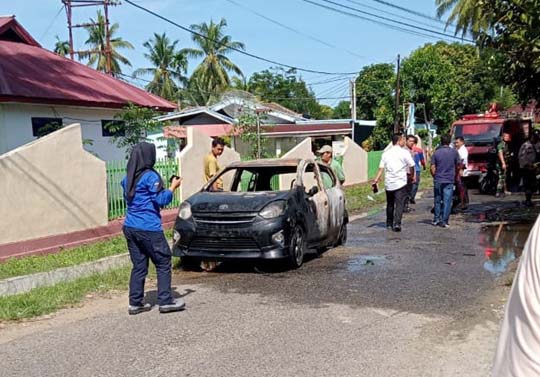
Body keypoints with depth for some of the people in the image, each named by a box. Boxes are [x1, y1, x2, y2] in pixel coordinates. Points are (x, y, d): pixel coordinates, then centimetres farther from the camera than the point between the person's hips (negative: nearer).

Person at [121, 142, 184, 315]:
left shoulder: (128, 178, 11)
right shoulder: (150, 176, -12)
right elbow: (161, 200, -13)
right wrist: (173, 187, 1)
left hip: (130, 227, 7)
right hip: (149, 228, -7)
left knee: (138, 265, 12)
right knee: (163, 263, 3)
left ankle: (135, 303, 12)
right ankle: (166, 301, 4)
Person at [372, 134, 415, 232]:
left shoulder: (386, 153, 8)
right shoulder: (404, 152, -4)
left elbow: (381, 167, 0)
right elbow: (411, 166, 2)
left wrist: (377, 179, -2)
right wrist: (413, 176, 18)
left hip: (388, 183, 4)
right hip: (400, 182, -4)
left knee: (390, 204, 16)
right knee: (399, 204, -4)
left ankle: (389, 224, 23)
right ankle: (397, 223, -16)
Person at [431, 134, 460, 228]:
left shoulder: (436, 153, -2)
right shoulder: (454, 152, -2)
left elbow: (432, 168, -3)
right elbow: (458, 166, 5)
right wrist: (455, 175, 21)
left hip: (438, 180, 1)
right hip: (449, 181, -1)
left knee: (437, 200, 13)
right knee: (447, 201, 2)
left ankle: (436, 219, 20)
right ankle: (444, 221, 2)